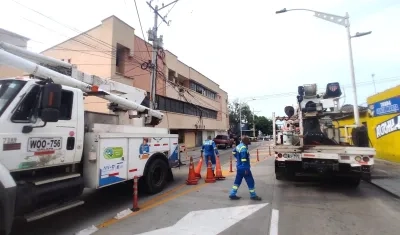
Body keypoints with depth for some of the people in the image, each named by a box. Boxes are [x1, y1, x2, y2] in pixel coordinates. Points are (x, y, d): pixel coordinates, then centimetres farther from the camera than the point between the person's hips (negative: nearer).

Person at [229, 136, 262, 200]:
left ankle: (232, 194, 18)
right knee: (250, 181, 5)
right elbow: (244, 159, -25)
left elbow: (233, 152, 24)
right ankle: (253, 195, 18)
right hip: (244, 168, -9)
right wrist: (246, 169, -23)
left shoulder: (239, 146, 7)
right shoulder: (243, 148, -22)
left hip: (239, 167, 9)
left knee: (237, 181, 15)